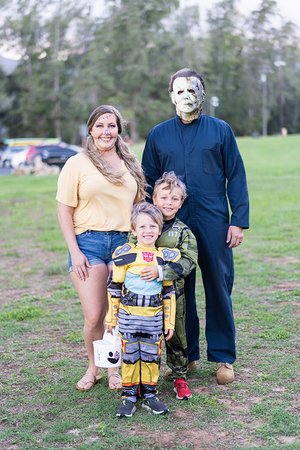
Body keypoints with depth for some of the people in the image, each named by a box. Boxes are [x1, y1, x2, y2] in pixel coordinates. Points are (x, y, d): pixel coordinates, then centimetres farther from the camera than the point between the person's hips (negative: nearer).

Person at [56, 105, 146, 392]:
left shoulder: (130, 164, 13)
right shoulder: (77, 164, 2)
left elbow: (140, 205, 18)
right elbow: (64, 210, -1)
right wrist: (75, 252, -7)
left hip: (125, 242, 3)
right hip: (89, 241, -3)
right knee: (93, 317, -4)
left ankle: (115, 368, 24)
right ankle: (93, 368, 21)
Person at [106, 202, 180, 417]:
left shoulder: (164, 257, 4)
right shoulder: (124, 254, -4)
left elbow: (169, 292, 10)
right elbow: (114, 288, 2)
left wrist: (170, 321, 10)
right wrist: (111, 318, 3)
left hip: (154, 318, 2)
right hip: (128, 316, -2)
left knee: (152, 357, 9)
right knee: (130, 356, 7)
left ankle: (149, 395, 23)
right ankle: (129, 396, 18)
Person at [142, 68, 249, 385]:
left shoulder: (220, 130, 5)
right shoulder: (158, 135, 9)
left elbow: (236, 177, 3)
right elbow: (148, 183, 12)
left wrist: (238, 221, -4)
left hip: (214, 226, -1)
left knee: (218, 289, 3)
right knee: (179, 292, 7)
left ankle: (223, 357, 15)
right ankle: (185, 356, 20)